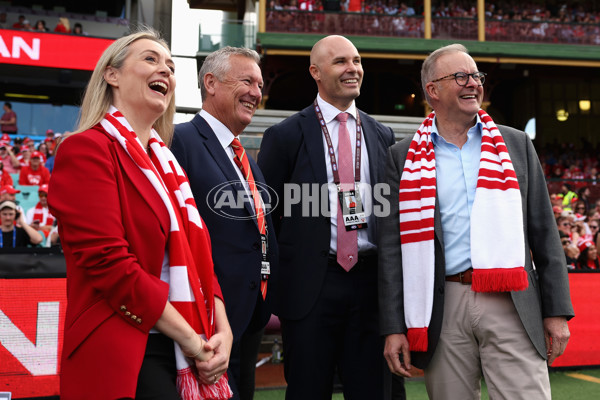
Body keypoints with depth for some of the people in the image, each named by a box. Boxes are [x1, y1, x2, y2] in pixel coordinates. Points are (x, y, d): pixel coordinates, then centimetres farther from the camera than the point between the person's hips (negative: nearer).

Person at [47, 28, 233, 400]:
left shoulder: (165, 160, 15)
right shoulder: (86, 150, -9)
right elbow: (108, 262, -17)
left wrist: (222, 330, -2)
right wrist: (191, 339, -14)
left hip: (187, 354, 7)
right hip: (123, 357, -7)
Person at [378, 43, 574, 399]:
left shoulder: (516, 144, 11)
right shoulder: (404, 157, 6)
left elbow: (544, 233, 9)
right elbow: (393, 246, 3)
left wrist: (557, 311, 3)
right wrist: (394, 327, -2)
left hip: (511, 304, 1)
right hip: (443, 308, 0)